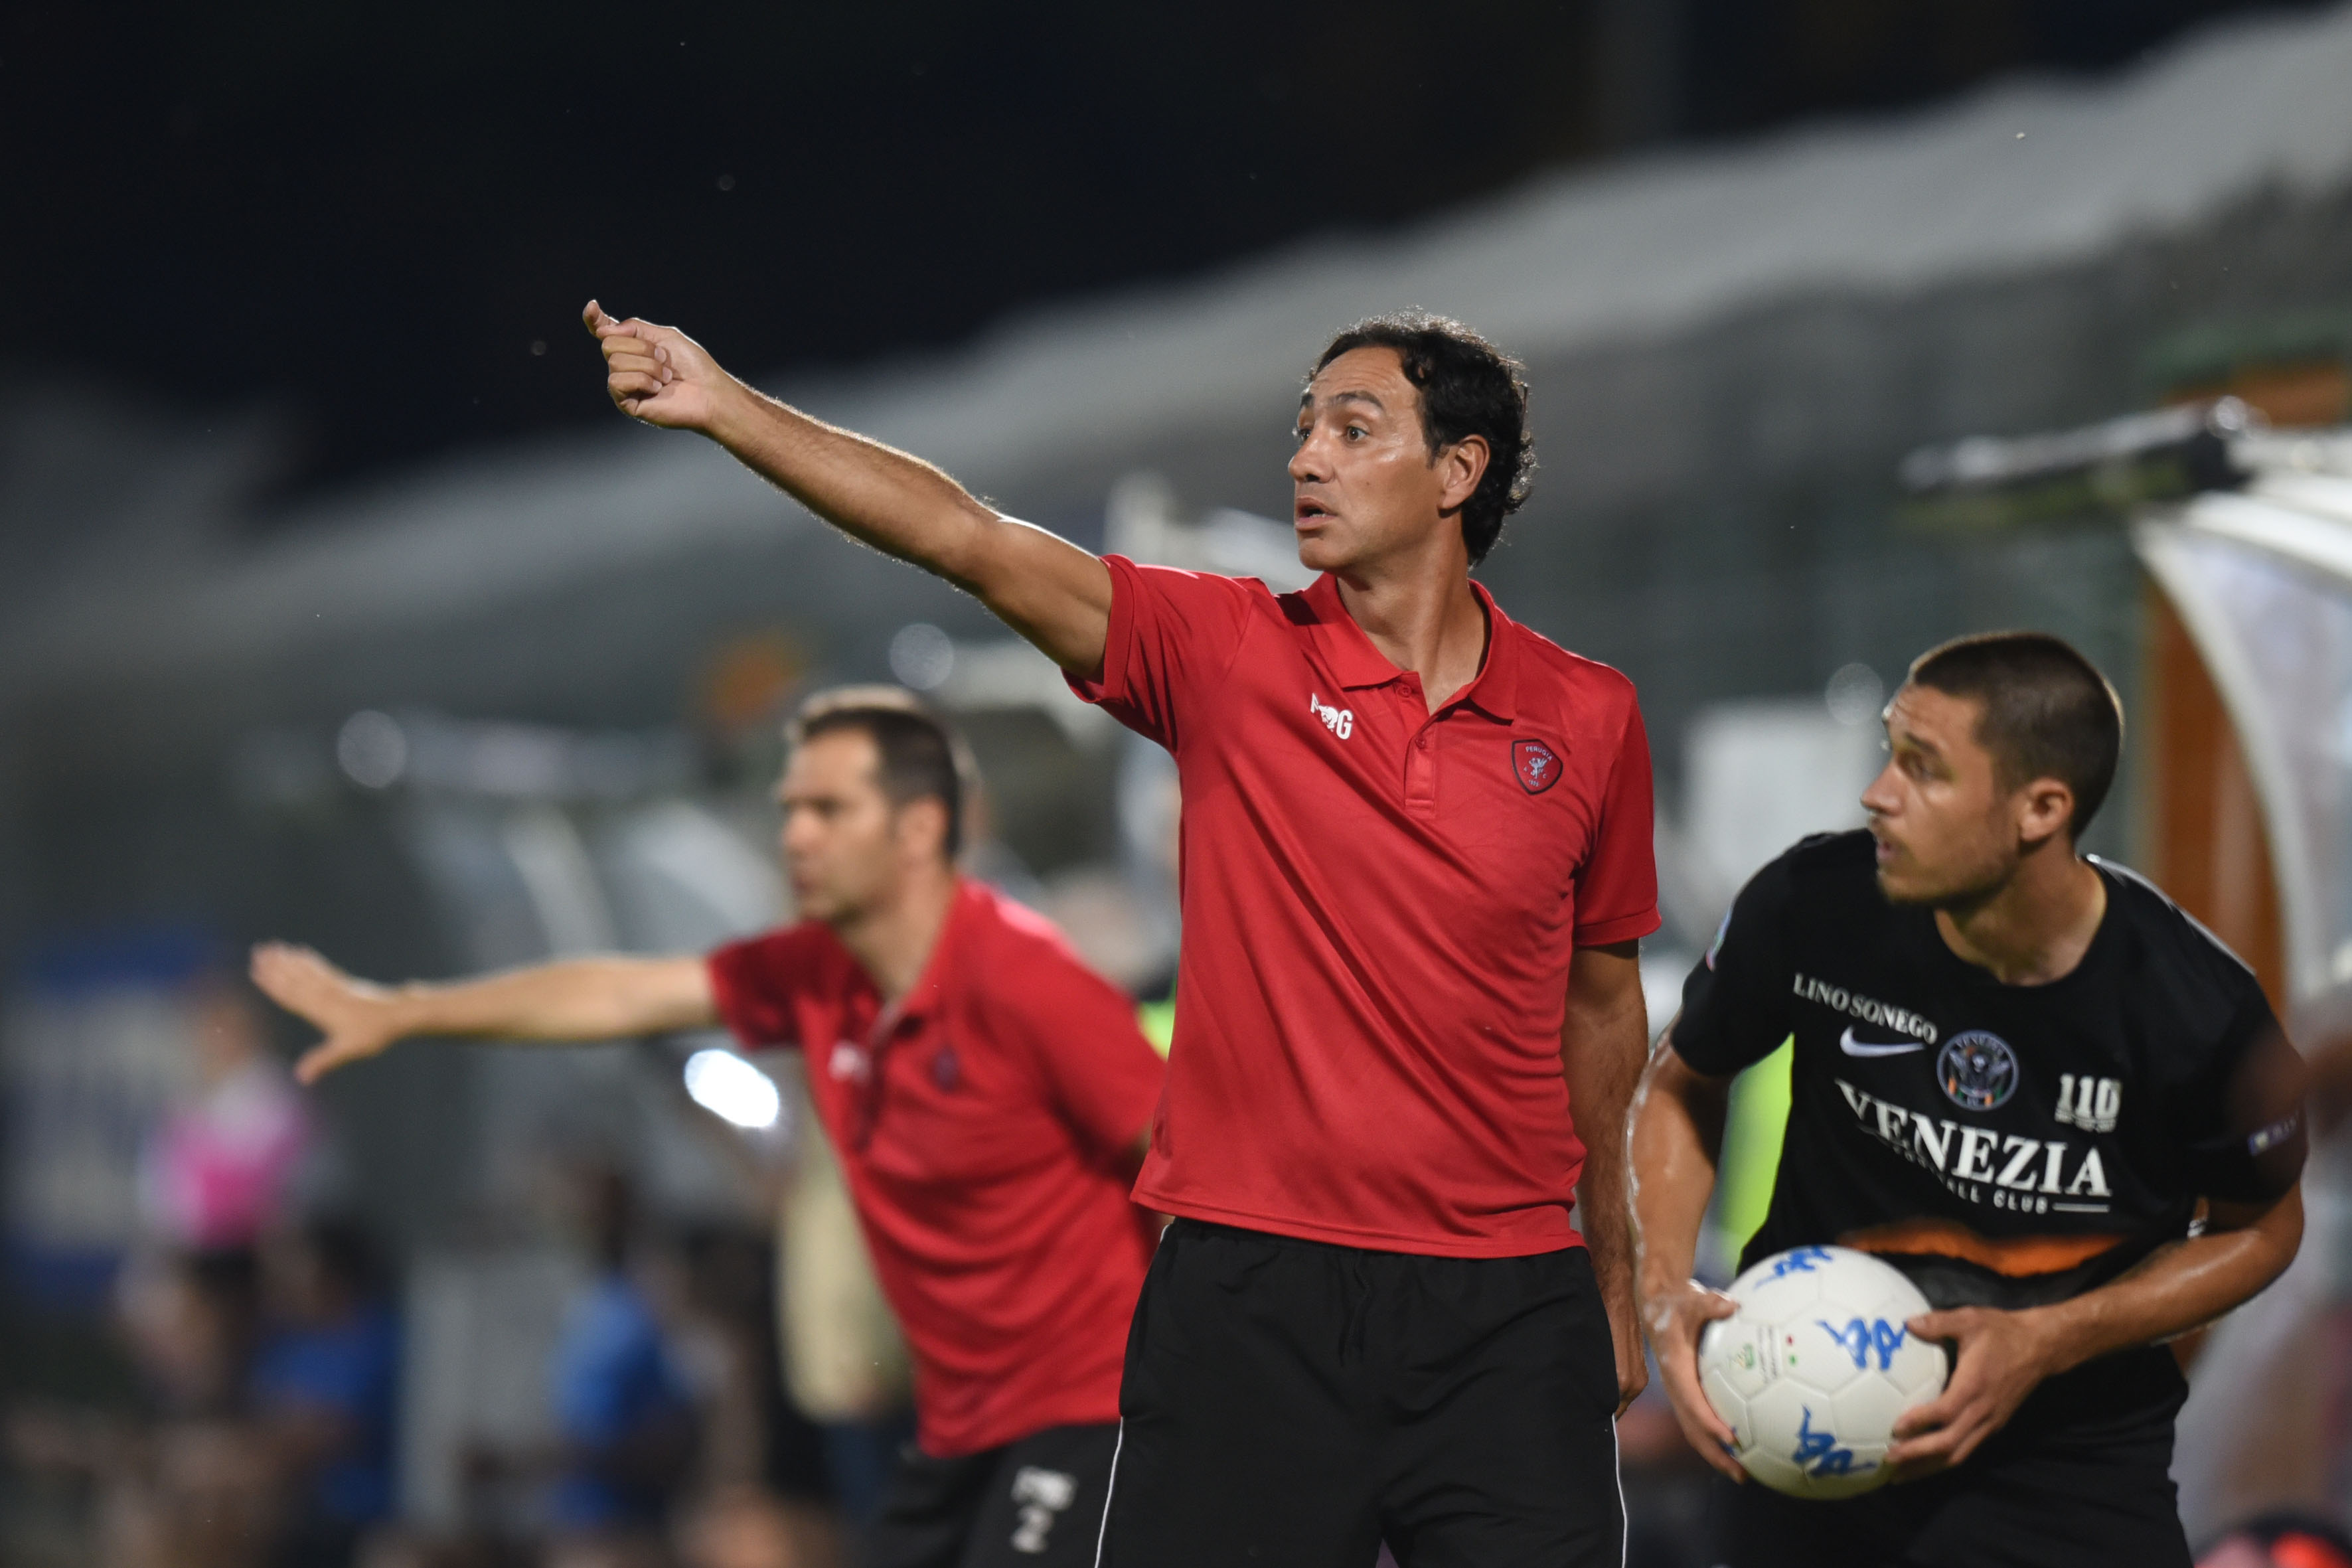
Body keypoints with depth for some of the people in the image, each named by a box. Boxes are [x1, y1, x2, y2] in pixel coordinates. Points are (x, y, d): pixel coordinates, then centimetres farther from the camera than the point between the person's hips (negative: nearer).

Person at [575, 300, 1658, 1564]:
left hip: (1504, 1317, 1)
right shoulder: (1227, 653, 1)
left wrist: (1615, 1282, 21)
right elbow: (969, 541, -9)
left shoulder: (1589, 719, 5)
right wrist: (726, 408, -19)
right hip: (1248, 1292, -1)